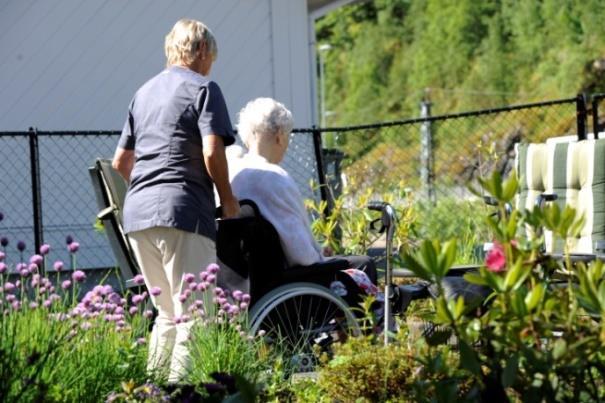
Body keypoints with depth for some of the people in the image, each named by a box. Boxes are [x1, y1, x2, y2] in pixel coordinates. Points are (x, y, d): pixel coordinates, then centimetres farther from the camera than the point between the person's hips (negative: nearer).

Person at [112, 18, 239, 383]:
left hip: (136, 214, 8)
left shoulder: (144, 92, 22)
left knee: (169, 313, 17)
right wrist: (228, 200, 1)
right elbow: (212, 152, -12)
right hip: (183, 210, -7)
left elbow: (120, 162, 26)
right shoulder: (203, 88, 1)